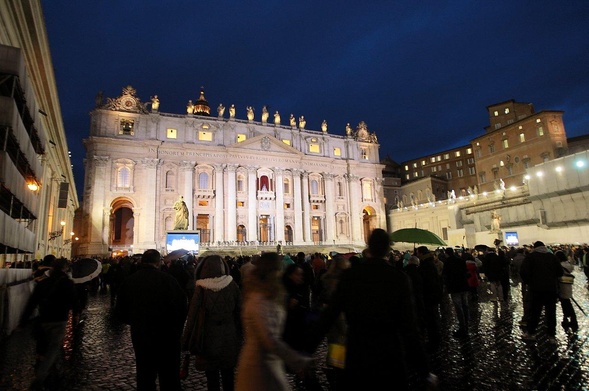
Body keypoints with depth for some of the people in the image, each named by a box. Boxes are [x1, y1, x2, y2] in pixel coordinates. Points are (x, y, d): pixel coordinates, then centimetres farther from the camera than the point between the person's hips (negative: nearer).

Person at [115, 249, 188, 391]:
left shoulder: (129, 281, -5)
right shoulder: (168, 279, -17)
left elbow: (120, 310, 2)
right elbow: (182, 307, -17)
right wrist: (177, 330, 1)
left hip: (140, 336, 3)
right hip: (167, 337, -3)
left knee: (145, 379, 20)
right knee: (170, 379, 13)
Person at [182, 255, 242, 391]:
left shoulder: (201, 289, -13)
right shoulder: (232, 286, -9)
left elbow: (192, 316, -10)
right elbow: (239, 312, -3)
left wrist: (186, 341, -1)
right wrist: (239, 335, 9)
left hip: (209, 338, -1)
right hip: (229, 338, 2)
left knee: (212, 376, 13)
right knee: (228, 375, 18)